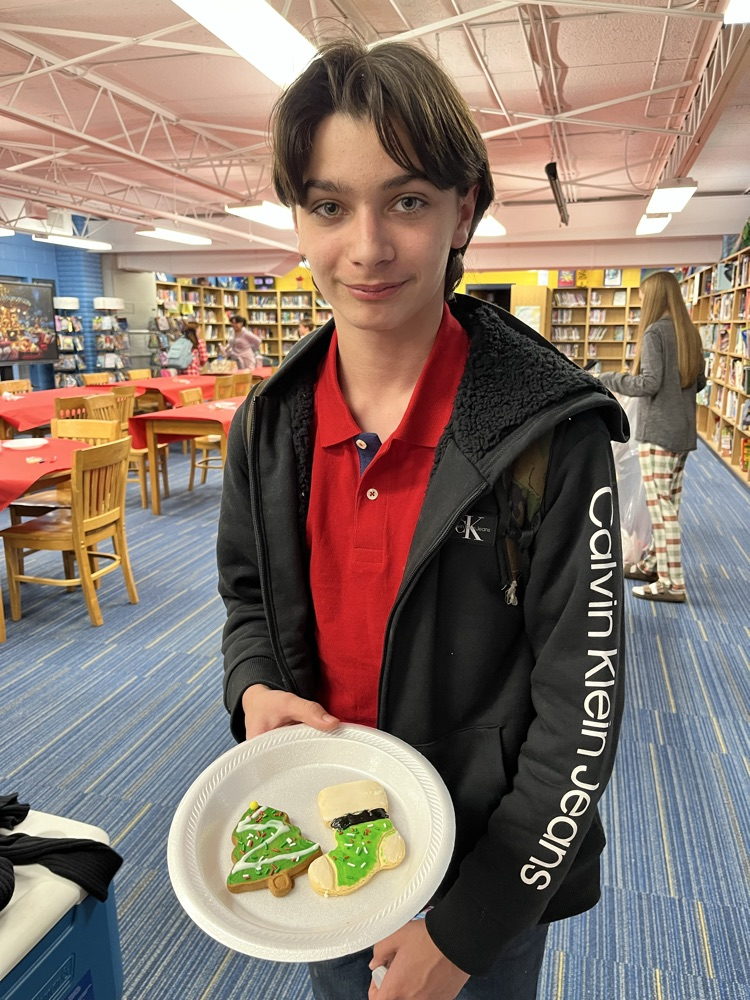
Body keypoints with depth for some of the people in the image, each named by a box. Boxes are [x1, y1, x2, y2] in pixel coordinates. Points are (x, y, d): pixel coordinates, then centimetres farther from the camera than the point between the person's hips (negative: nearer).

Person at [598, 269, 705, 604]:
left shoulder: (654, 331, -12)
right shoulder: (690, 332, 12)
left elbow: (649, 383, -19)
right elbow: (700, 382, 17)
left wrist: (608, 379, -7)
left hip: (658, 431, -8)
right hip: (683, 431, 9)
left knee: (660, 505, -4)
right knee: (669, 503, 14)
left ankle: (672, 584, -1)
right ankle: (653, 563, 26)